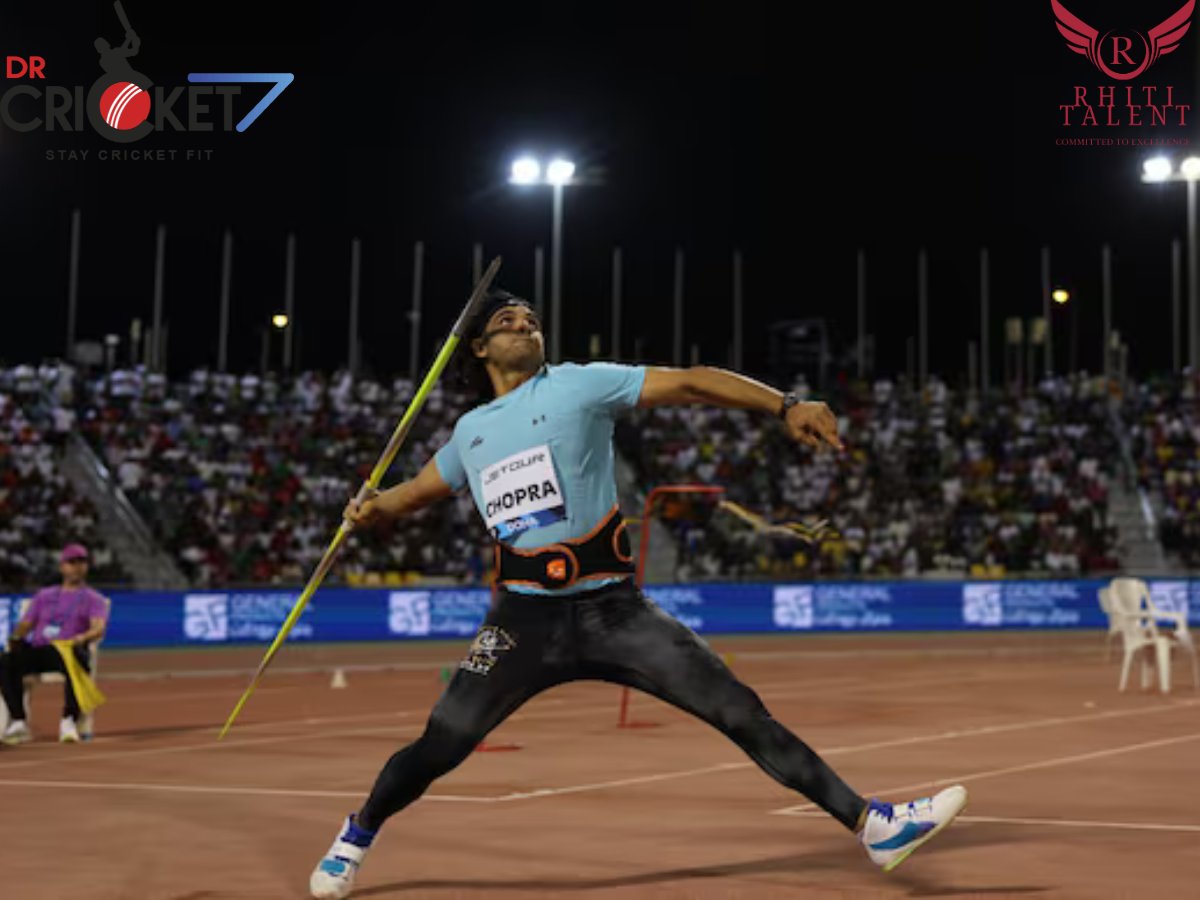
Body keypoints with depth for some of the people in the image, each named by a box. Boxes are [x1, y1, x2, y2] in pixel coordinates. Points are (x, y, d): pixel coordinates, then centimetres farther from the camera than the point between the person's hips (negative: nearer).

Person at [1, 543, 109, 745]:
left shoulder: (94, 599, 16)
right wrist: (16, 636, -4)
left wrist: (82, 638, -28)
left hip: (67, 651, -3)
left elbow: (99, 628, -4)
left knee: (77, 658, -40)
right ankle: (18, 723, -28)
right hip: (35, 651, 3)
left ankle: (69, 721, -34)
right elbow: (25, 624, 22)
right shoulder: (44, 595, 30)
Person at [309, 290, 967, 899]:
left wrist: (784, 406, -20)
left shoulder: (581, 384, 1)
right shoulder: (470, 432, 13)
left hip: (613, 610, -2)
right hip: (524, 618, 2)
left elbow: (689, 382, -8)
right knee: (440, 746, -4)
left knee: (740, 711, -9)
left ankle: (873, 825, -5)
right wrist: (377, 507, 5)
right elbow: (420, 490, 29)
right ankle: (357, 835, 25)